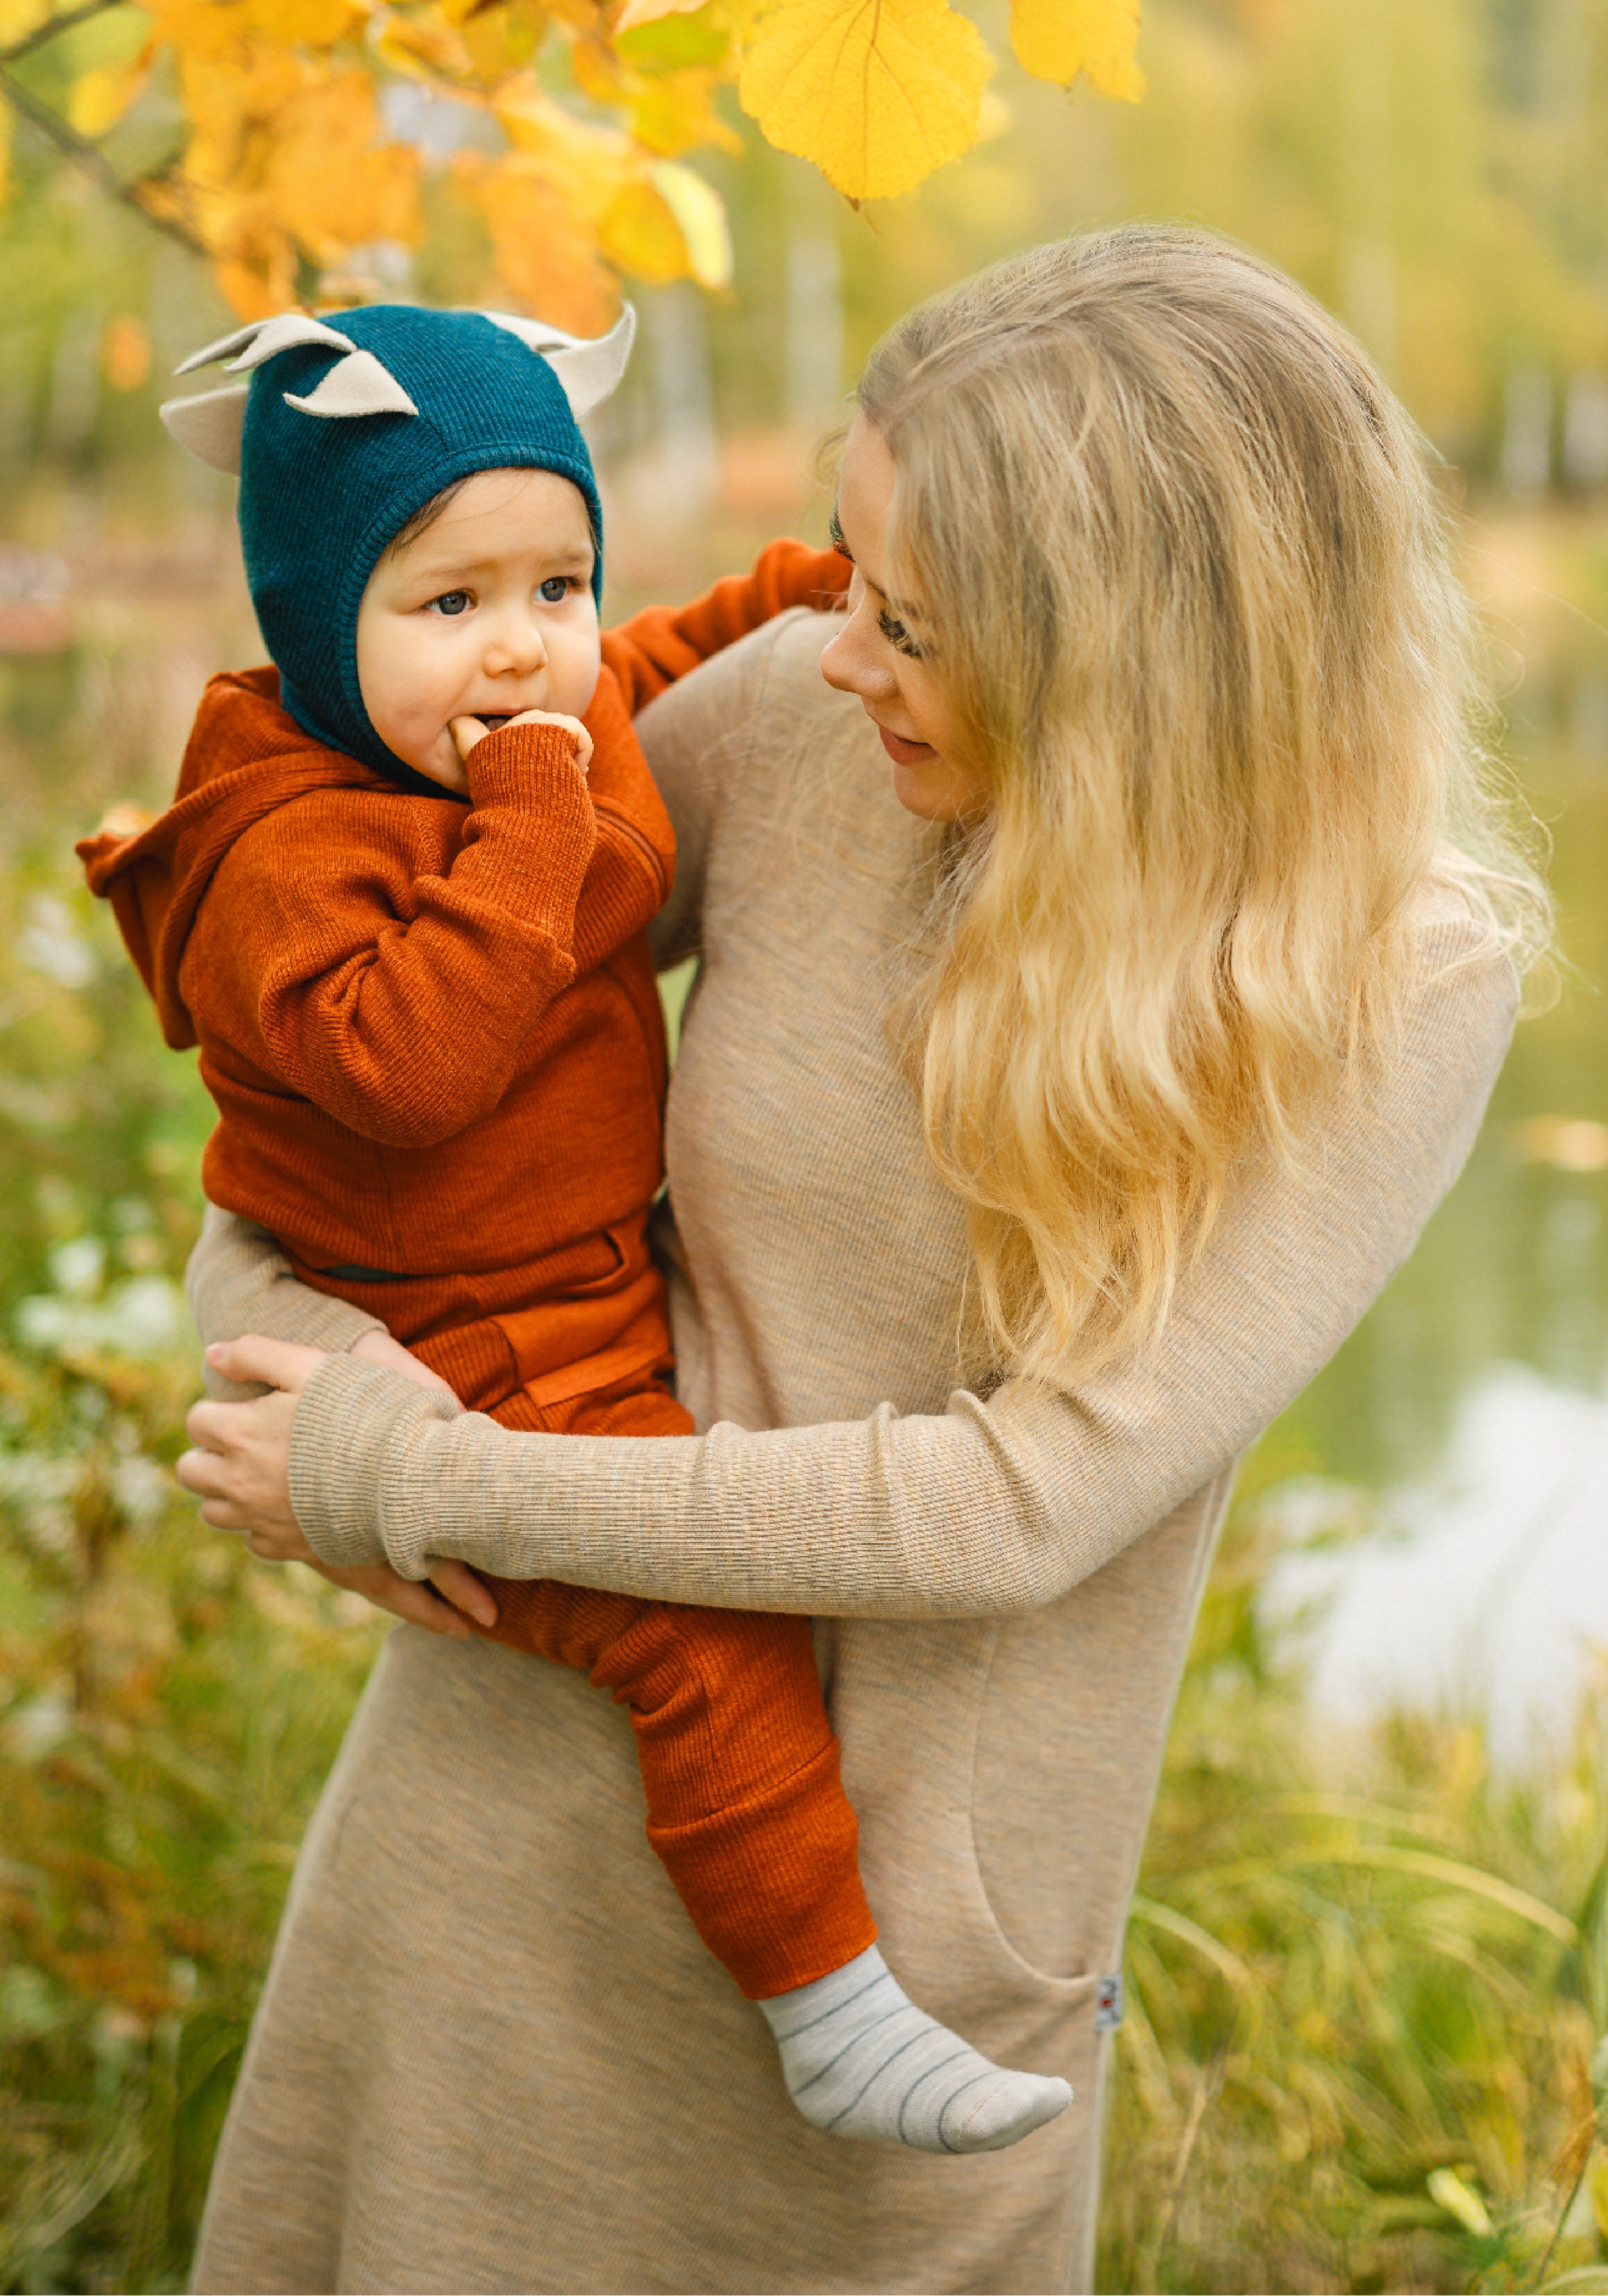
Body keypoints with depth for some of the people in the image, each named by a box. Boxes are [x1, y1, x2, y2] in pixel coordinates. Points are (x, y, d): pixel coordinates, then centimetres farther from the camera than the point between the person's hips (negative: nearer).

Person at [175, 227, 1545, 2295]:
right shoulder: (796, 722, -11)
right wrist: (264, 1299, -12)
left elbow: (1023, 1507, -23)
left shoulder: (1405, 984, -18)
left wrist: (417, 1487, -20)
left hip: (918, 1897, -2)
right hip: (533, 1790, 3)